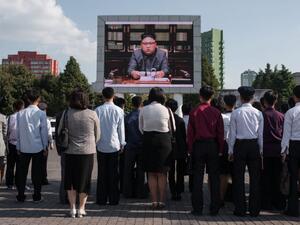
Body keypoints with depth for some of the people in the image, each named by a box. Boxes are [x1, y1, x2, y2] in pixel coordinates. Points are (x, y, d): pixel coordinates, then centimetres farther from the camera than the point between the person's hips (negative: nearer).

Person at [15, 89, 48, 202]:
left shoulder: (20, 113, -1)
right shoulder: (41, 114, -9)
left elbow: (18, 131, 3)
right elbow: (44, 131, -5)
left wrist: (18, 147, 12)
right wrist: (45, 147, 4)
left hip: (24, 147, 2)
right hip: (38, 147, -2)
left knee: (22, 172, 10)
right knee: (37, 172, 6)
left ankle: (20, 196, 14)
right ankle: (37, 196, 10)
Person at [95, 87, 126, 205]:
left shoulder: (98, 110, -3)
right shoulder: (119, 110, -3)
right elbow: (121, 129, 2)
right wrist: (122, 143, 12)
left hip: (101, 145, 0)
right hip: (114, 145, 0)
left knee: (102, 173, 6)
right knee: (113, 173, 5)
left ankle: (101, 199, 9)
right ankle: (113, 199, 8)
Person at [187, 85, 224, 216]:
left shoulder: (194, 112, -4)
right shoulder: (216, 112, -2)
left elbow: (190, 133, -3)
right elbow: (221, 133, 0)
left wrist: (190, 149, 4)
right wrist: (220, 149, 8)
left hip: (198, 145, -1)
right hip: (213, 145, 1)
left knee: (197, 177, 5)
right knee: (214, 177, 7)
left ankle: (197, 208, 7)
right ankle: (214, 209, 10)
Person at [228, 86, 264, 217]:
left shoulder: (236, 113, -5)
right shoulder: (258, 113, 1)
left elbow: (232, 133, -3)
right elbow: (261, 134, 3)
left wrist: (230, 150, 5)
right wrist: (261, 150, 11)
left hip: (240, 145, -2)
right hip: (254, 145, 2)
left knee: (239, 178, 4)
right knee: (255, 177, 7)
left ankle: (240, 209, 7)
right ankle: (254, 209, 11)